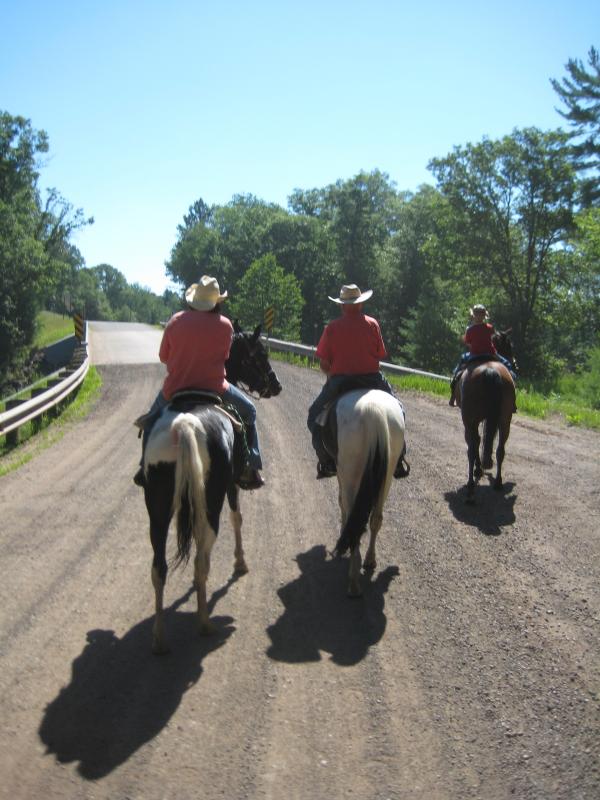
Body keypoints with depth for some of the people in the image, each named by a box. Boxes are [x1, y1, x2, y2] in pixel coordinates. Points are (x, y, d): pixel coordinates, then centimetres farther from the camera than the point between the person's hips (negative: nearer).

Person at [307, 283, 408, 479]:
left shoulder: (332, 327, -3)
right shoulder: (372, 324, 0)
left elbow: (323, 363, -3)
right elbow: (380, 355, 3)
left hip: (339, 380, -1)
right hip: (372, 379, 1)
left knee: (315, 415, 20)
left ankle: (326, 461, 10)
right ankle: (397, 459, 15)